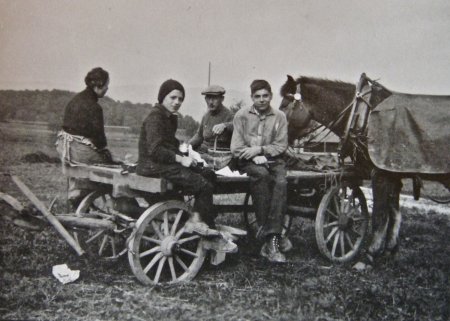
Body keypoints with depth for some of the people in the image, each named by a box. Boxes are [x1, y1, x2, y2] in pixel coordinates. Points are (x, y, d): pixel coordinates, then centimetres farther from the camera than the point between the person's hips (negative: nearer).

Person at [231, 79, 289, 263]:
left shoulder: (279, 117, 10)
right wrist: (257, 158, -14)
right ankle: (265, 228, -31)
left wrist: (260, 149, -11)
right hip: (249, 162, -1)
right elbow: (236, 148, 0)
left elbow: (281, 146, 4)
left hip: (272, 161, 1)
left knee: (281, 182, -31)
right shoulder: (241, 116, 6)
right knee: (261, 174, -36)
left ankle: (272, 240, -34)